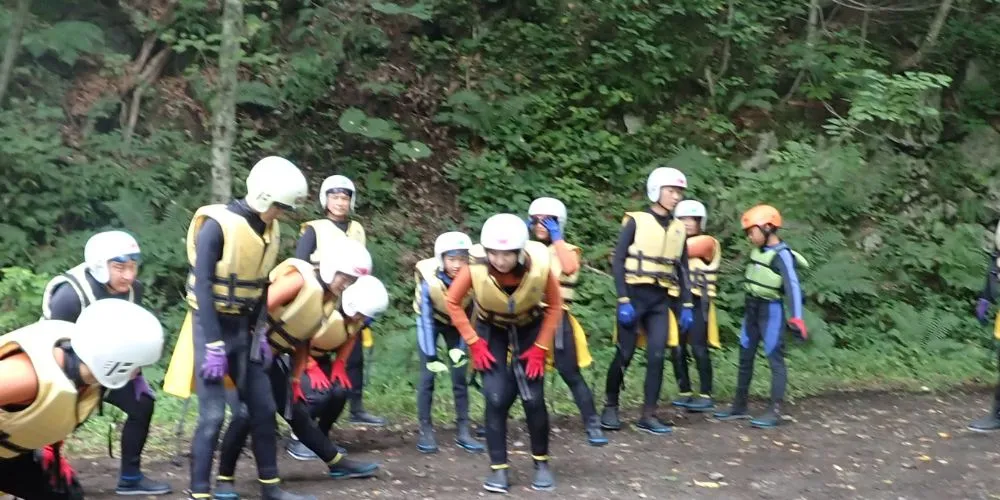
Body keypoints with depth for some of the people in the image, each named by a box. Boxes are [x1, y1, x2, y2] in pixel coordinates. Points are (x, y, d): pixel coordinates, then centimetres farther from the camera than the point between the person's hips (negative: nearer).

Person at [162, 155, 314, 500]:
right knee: (213, 414, -10)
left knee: (263, 407, 9)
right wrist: (214, 345, -21)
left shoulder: (269, 231, 4)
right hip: (212, 326, -7)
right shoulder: (217, 225, -18)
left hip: (243, 328, 7)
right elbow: (202, 287, -20)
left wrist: (260, 335, 9)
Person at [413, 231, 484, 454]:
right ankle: (425, 431, -1)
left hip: (456, 323, 2)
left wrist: (461, 348, -23)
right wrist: (431, 357, -29)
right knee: (427, 376, -8)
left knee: (460, 376, -1)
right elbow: (426, 320, -28)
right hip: (432, 320, -2)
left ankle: (463, 431, 5)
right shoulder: (429, 280, -35)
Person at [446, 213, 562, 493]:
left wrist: (540, 347, -13)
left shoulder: (540, 266, -32)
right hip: (491, 329, 0)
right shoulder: (476, 267, -33)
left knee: (532, 398, -7)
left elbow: (555, 306, -13)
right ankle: (498, 469, 0)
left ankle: (541, 463, 13)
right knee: (496, 398, -12)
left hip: (530, 328, 0)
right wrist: (473, 342, -14)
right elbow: (453, 302, -14)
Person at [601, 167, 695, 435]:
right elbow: (618, 261, -7)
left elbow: (682, 269, 15)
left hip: (662, 299, 4)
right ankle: (610, 408, 17)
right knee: (624, 355, 1)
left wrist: (686, 305, 6)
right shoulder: (636, 221, -4)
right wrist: (623, 300, -14)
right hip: (635, 295, -4)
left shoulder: (678, 228, 11)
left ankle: (648, 415, 1)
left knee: (657, 356, -4)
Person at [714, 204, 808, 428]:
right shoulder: (758, 251, 5)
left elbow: (793, 287, -25)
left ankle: (775, 411, -5)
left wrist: (796, 318, -35)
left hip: (771, 309, -9)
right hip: (752, 307, 9)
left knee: (775, 358, -6)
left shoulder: (782, 255, -17)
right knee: (745, 358, 14)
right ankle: (739, 406, 23)